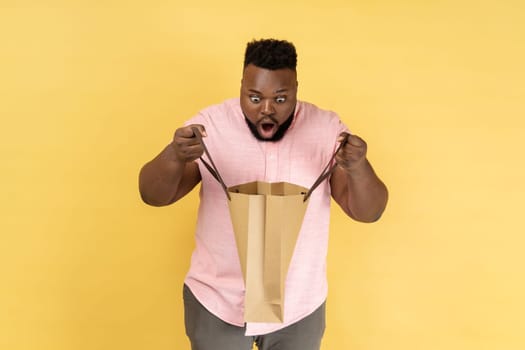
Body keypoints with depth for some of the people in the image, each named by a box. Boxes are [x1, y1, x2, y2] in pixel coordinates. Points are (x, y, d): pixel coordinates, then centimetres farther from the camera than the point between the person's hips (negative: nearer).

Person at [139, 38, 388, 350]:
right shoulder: (211, 123, -12)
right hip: (216, 301, -1)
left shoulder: (327, 128, -9)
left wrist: (357, 168, -32)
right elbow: (152, 195, -14)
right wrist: (175, 156, -35)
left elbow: (368, 212, -11)